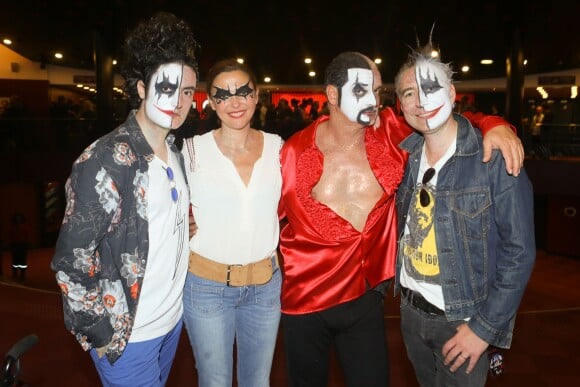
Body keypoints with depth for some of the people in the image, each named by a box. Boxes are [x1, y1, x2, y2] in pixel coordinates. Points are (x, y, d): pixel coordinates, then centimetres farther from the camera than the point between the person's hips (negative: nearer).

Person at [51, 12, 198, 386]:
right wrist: (102, 333, -14)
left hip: (173, 318, 7)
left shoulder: (177, 153, 2)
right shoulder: (106, 160, -21)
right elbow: (71, 258, -19)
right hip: (126, 332, -7)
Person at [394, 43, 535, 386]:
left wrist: (485, 327, -15)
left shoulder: (494, 159, -17)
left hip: (462, 320, -5)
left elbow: (519, 251, -15)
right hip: (410, 310, 5)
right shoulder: (405, 154, -2)